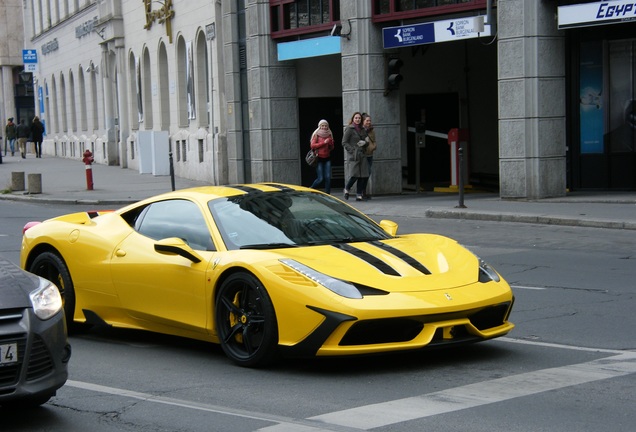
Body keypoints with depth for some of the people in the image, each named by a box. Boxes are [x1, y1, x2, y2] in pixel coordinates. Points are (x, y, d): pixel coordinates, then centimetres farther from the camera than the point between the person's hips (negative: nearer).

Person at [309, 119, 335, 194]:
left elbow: (332, 148, 16)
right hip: (319, 158, -4)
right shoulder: (316, 134, -1)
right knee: (320, 178, -7)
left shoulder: (329, 135, 12)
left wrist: (330, 142, -6)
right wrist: (323, 142, -16)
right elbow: (312, 145, -12)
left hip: (327, 158, 4)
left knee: (328, 177, -6)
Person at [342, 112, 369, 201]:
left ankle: (359, 194, 3)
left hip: (362, 155, 6)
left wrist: (365, 143, 0)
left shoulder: (362, 130, 17)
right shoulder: (349, 129, -2)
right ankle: (347, 189, 13)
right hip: (353, 155, -6)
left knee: (364, 175, -4)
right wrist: (352, 150, -15)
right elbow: (344, 142, -5)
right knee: (355, 175, -13)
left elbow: (367, 142, 24)